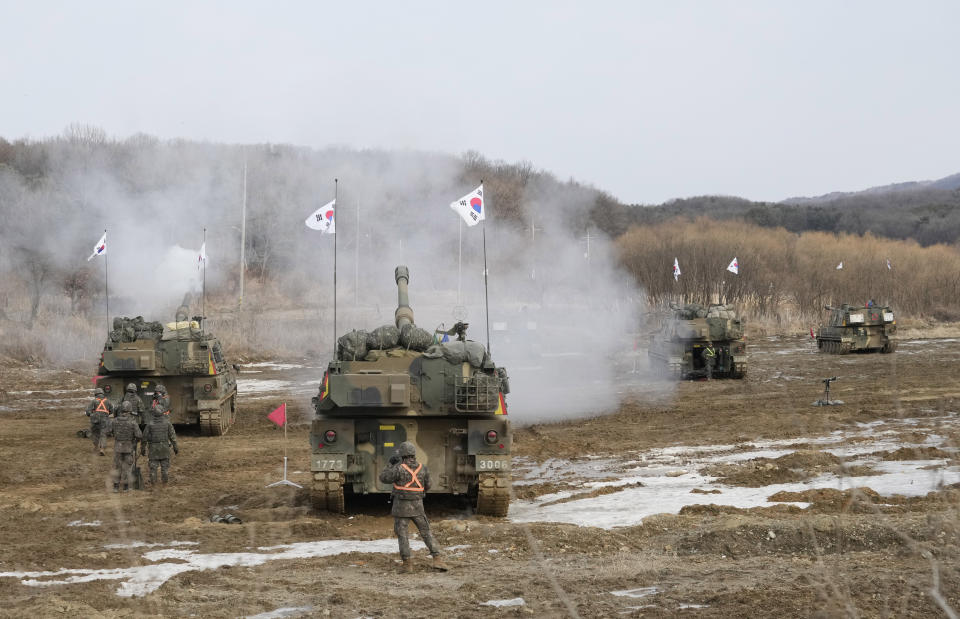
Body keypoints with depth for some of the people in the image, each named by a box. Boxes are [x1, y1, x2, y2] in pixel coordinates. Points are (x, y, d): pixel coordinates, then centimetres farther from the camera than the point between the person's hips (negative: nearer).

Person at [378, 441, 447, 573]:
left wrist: (390, 463, 5)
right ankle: (437, 560, -1)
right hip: (417, 506, 3)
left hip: (401, 507, -3)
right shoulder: (422, 468, -1)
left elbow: (383, 478, -4)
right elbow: (427, 486, 10)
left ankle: (407, 564, 3)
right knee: (426, 533, 10)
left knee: (402, 535, 7)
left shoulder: (399, 469, -16)